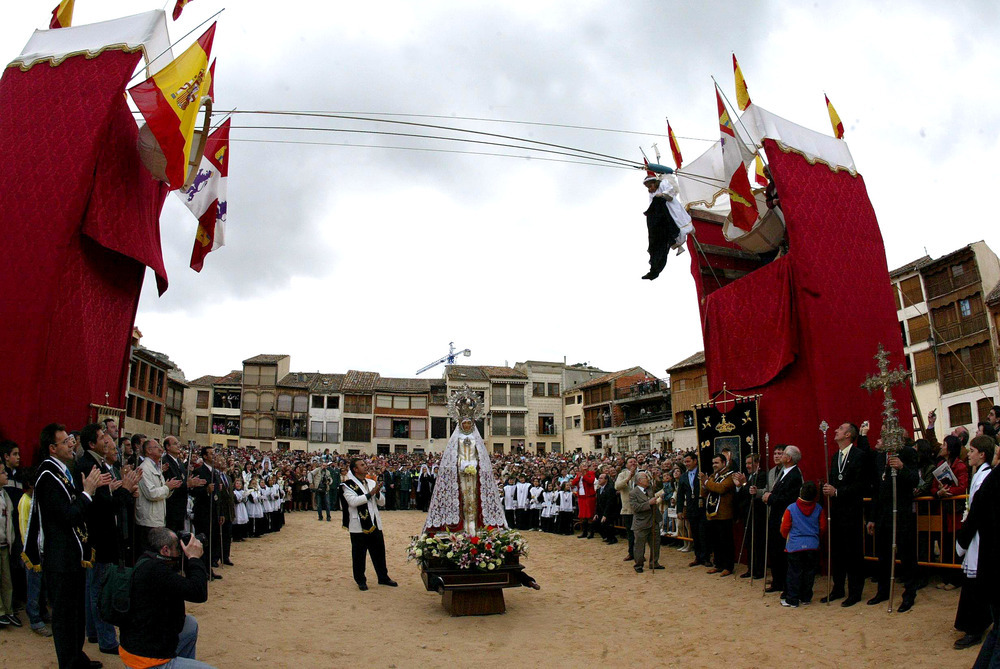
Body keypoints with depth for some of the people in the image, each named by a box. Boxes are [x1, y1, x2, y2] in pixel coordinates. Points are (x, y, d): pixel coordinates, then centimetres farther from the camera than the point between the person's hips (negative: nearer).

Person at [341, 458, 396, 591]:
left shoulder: (371, 483, 13)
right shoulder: (348, 485, -6)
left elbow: (382, 501, 13)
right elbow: (353, 501, -21)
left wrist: (378, 493, -7)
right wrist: (370, 494, -20)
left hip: (375, 525, 6)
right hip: (358, 526, -6)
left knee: (379, 552, 12)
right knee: (359, 555, 4)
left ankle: (383, 577, 25)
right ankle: (360, 581, 17)